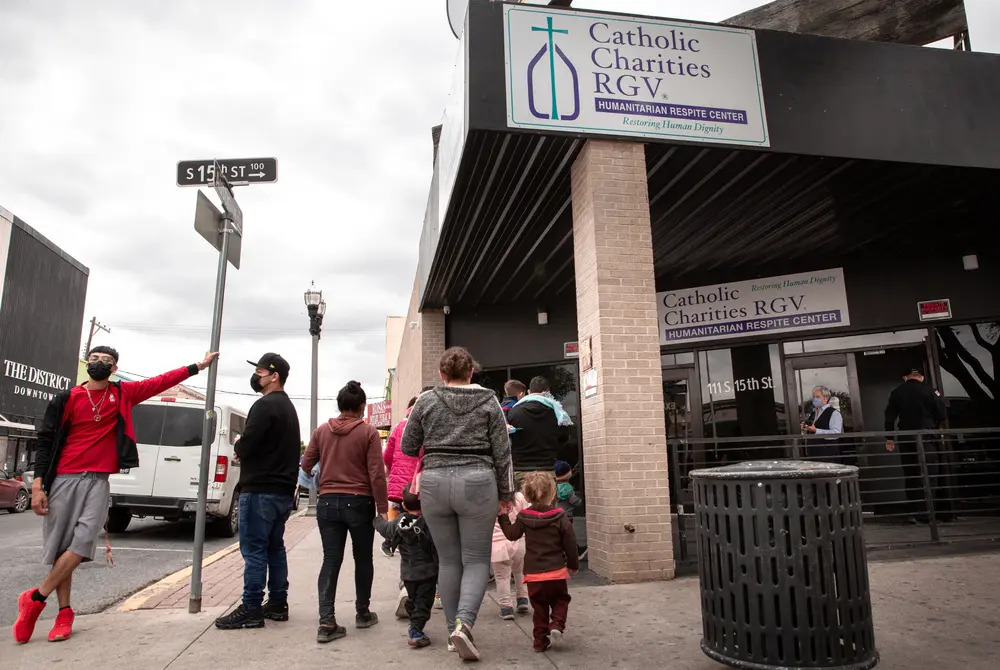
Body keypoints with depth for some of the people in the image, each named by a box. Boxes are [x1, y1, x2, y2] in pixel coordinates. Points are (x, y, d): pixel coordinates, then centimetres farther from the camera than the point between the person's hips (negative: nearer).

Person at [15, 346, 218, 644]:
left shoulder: (124, 393, 7)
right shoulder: (67, 398, 4)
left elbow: (162, 381, 8)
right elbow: (45, 440, 3)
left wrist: (199, 365, 5)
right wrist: (37, 484, -4)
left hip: (100, 480, 0)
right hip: (65, 478, 0)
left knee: (83, 541, -13)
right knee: (58, 546, 3)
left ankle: (35, 598, 5)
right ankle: (64, 612, 15)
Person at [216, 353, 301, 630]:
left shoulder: (265, 405, -14)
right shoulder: (288, 407, 18)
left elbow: (245, 447, -20)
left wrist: (238, 447, 2)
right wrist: (245, 449, 13)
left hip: (260, 491, -10)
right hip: (283, 490, 10)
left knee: (254, 551, -4)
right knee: (275, 548, 14)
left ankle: (251, 610, 1)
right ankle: (277, 604, 20)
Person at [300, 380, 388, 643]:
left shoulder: (321, 431, 3)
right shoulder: (368, 432, -8)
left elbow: (305, 465, 7)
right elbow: (376, 474, -12)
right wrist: (382, 509, -6)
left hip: (328, 502, 3)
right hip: (359, 503, -3)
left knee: (331, 561, 6)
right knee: (363, 559, 14)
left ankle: (326, 622, -1)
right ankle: (363, 613, 26)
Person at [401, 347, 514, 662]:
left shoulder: (426, 401, 4)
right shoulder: (488, 401, 3)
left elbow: (407, 447, 11)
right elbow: (502, 452, 3)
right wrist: (506, 493, 12)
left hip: (434, 484, 2)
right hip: (476, 483, -1)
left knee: (448, 560, 13)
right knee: (476, 560, 7)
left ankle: (454, 632, 20)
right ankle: (464, 623, -12)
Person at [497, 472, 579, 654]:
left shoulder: (523, 517, -5)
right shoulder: (560, 517, -7)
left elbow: (512, 534, 8)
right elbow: (570, 544, -3)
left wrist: (503, 516, 18)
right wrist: (573, 564, 12)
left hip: (533, 572, 1)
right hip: (557, 571, -1)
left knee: (539, 606, 14)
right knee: (560, 600, 18)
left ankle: (540, 640, 14)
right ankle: (557, 625, -4)